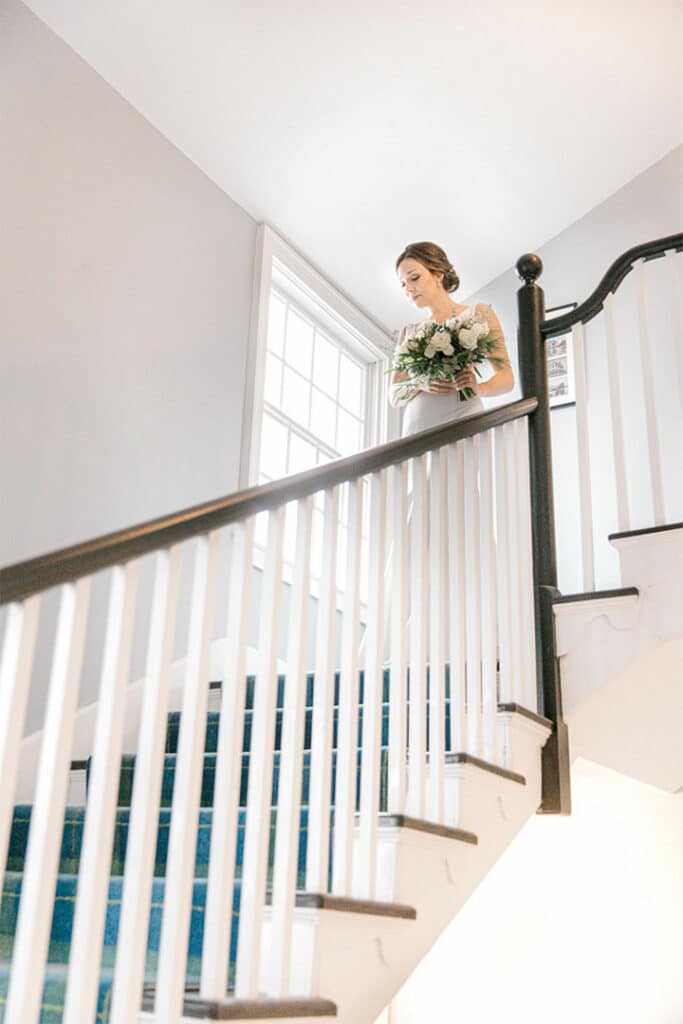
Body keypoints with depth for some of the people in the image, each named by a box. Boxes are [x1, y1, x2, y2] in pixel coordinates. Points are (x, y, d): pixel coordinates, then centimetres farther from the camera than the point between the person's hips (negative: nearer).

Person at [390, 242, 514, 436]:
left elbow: (506, 378, 5)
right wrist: (420, 385, -9)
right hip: (417, 425, 3)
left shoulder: (478, 314, 11)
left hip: (463, 416, -3)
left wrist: (480, 388, -17)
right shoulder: (409, 331, 20)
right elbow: (394, 395, 13)